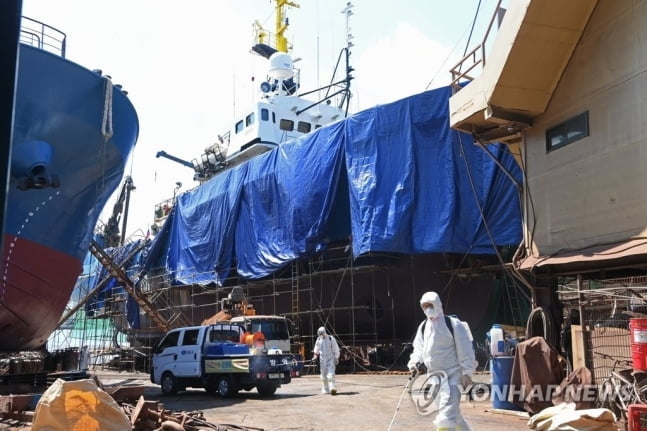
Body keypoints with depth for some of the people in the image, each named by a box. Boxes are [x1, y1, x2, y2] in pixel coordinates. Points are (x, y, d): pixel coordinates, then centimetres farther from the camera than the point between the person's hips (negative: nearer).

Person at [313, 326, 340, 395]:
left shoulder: (331, 339, -5)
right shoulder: (318, 339, 5)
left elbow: (336, 349, 0)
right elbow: (316, 349, 19)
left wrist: (336, 358, -2)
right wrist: (315, 356, 6)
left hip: (331, 359, -4)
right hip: (322, 359, 4)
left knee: (331, 374, -17)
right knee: (323, 375, 6)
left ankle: (332, 388, -21)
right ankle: (325, 390, 17)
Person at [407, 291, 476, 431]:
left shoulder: (453, 324, -12)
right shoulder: (423, 327, 7)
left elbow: (465, 350, -12)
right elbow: (419, 349, 12)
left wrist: (467, 373, -15)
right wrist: (414, 362, -7)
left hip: (452, 374, -7)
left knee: (447, 412, -15)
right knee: (452, 410, 18)